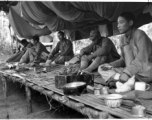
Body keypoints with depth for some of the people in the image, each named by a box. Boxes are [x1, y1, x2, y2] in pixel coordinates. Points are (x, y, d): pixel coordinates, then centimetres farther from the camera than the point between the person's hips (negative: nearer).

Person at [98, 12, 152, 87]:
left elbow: (142, 59, -24)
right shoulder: (123, 39, 8)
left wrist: (127, 73, -37)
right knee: (101, 69, -6)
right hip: (129, 71, 7)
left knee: (126, 46, -23)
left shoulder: (139, 34, -13)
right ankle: (129, 81, -28)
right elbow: (124, 59, 9)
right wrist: (110, 65, -8)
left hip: (145, 71, -7)